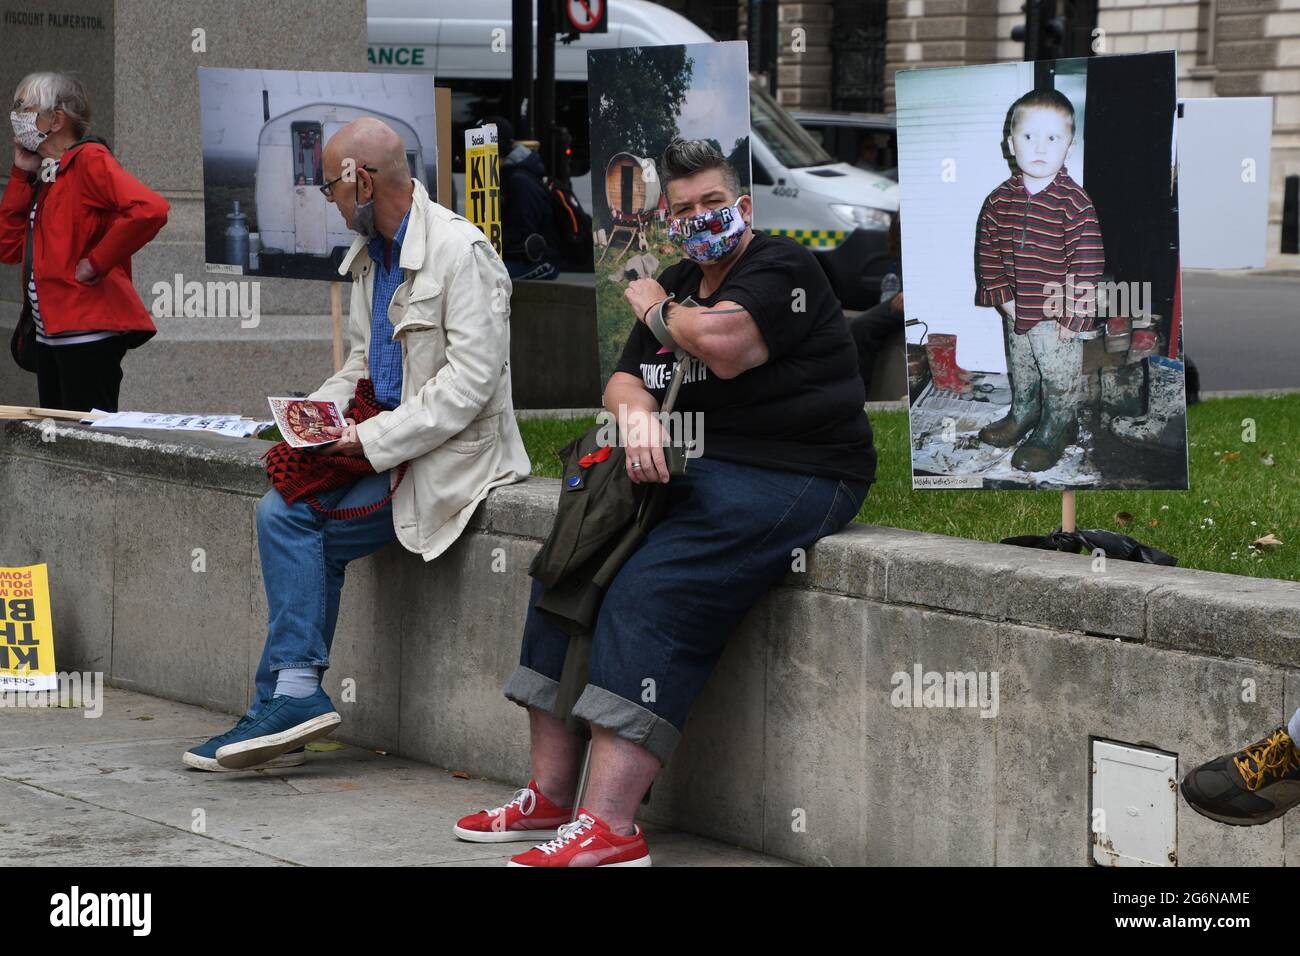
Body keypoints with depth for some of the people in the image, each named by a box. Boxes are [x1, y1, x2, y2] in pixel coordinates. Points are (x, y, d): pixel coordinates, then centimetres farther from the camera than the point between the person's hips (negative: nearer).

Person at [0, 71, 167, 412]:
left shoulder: (89, 160, -9)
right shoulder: (46, 174, 18)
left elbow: (149, 210, -25)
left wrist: (96, 263, -19)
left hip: (87, 333, -10)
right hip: (50, 335, 10)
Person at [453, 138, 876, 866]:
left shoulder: (781, 267, -7)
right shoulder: (681, 283, 19)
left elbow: (723, 345, -24)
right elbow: (624, 380, 13)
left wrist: (657, 308, -4)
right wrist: (637, 413, -13)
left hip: (789, 478, -10)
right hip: (695, 471, 10)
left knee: (652, 595, -26)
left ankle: (610, 824, -32)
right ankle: (551, 796, 0)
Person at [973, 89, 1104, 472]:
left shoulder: (1074, 203, -19)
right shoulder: (1001, 199, -4)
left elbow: (1088, 263, -18)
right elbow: (987, 249, 5)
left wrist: (1073, 316, -18)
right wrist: (1003, 295, -3)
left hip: (1056, 315, -5)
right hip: (1015, 311, 5)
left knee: (1061, 377, 9)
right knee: (1020, 367, 25)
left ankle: (1055, 430, 27)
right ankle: (1023, 413, 46)